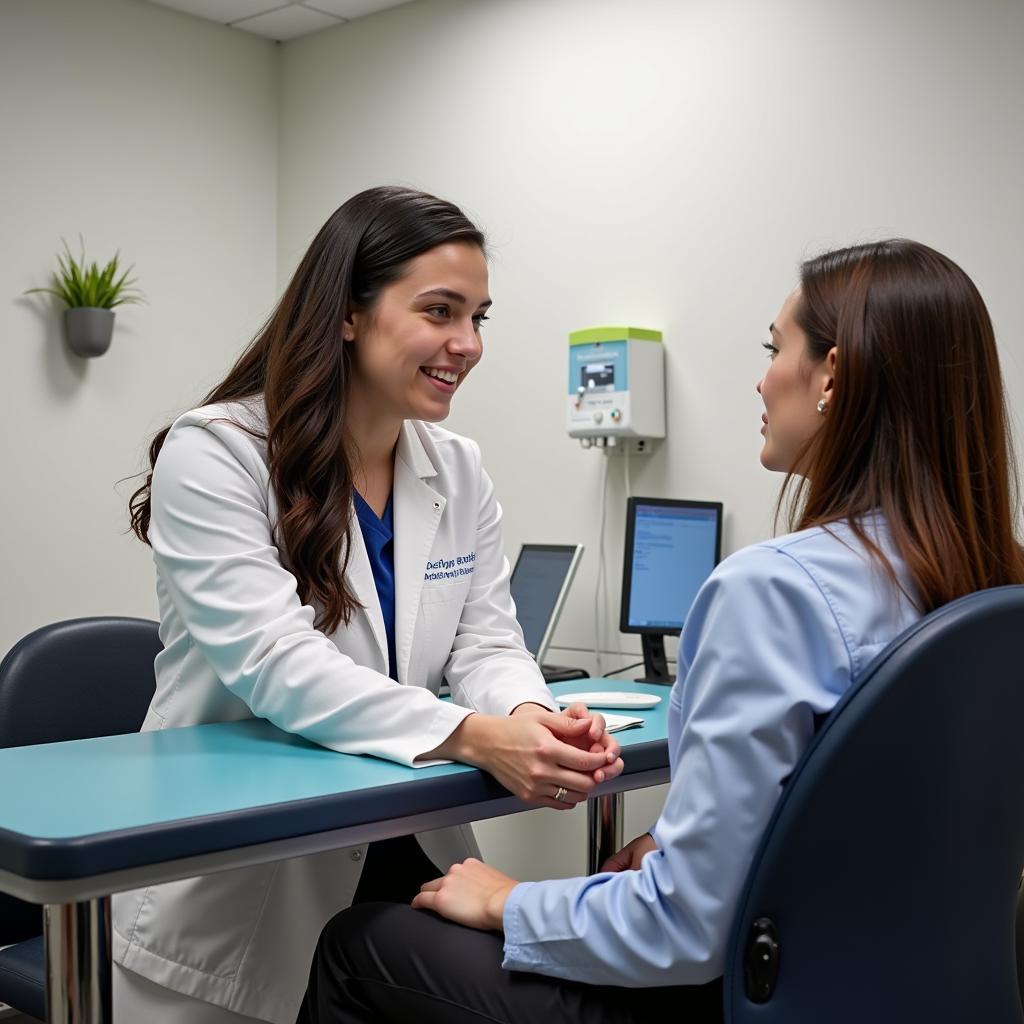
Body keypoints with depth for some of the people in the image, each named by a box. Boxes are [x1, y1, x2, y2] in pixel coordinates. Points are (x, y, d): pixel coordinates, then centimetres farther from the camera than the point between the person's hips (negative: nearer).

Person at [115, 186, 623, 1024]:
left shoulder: (460, 471, 6)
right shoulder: (213, 456, -13)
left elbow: (486, 642, 1)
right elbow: (278, 666, -23)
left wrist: (530, 716, -23)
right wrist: (474, 738, -35)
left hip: (405, 861, 5)